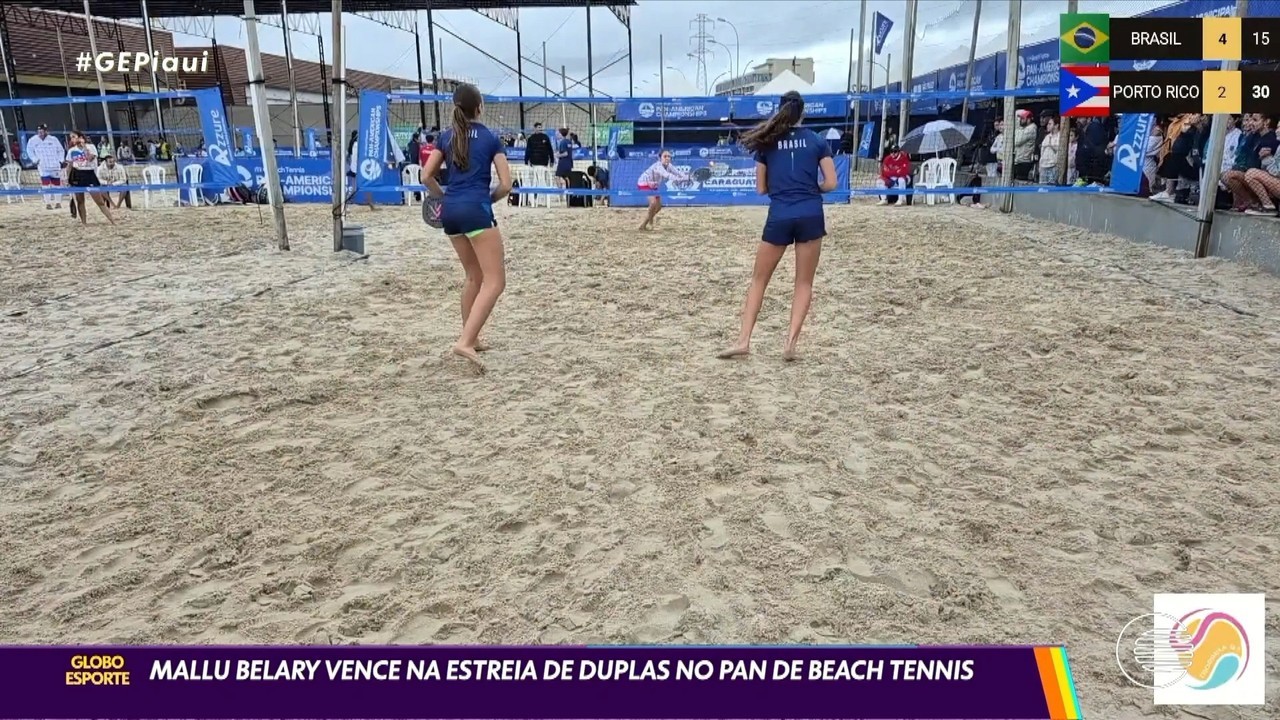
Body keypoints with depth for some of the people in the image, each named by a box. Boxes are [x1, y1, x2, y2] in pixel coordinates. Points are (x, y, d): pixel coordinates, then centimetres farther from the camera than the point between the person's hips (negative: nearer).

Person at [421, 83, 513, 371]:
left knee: (474, 276, 20)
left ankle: (471, 338, 23)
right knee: (495, 281, -7)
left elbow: (427, 177, 10)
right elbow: (506, 184, -2)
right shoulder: (491, 138, 2)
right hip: (476, 210, -6)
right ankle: (465, 341, -21)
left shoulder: (446, 137, 12)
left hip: (451, 211, 6)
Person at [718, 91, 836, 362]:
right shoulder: (817, 141, 4)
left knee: (759, 279, 11)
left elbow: (761, 189, 9)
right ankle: (791, 342, -1)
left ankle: (743, 340, 5)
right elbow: (830, 183, 0)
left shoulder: (767, 143, 6)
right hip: (810, 216, 0)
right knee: (804, 283, 9)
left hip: (779, 216, 0)